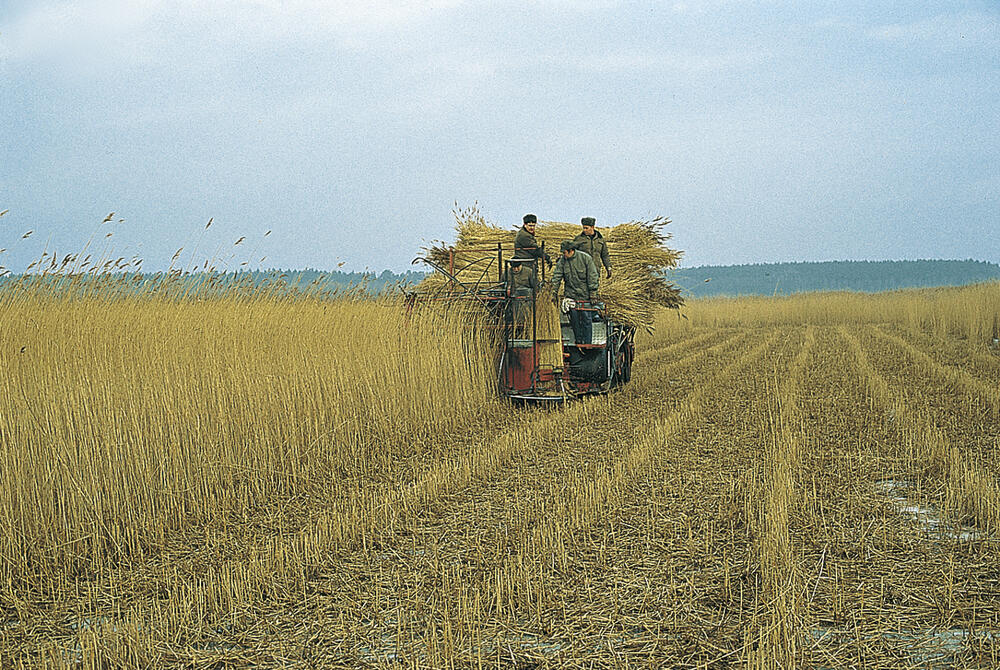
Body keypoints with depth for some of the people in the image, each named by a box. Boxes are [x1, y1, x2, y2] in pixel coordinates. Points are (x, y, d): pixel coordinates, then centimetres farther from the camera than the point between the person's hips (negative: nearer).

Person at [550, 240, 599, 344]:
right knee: (574, 319, 4)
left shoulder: (585, 258, -7)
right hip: (571, 295, 3)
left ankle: (587, 343, 4)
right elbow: (556, 276, 3)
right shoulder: (562, 261, 2)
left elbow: (592, 276, -6)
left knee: (586, 319, -2)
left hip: (585, 295, -3)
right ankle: (578, 341, 16)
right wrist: (554, 292, -4)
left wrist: (593, 293, -9)